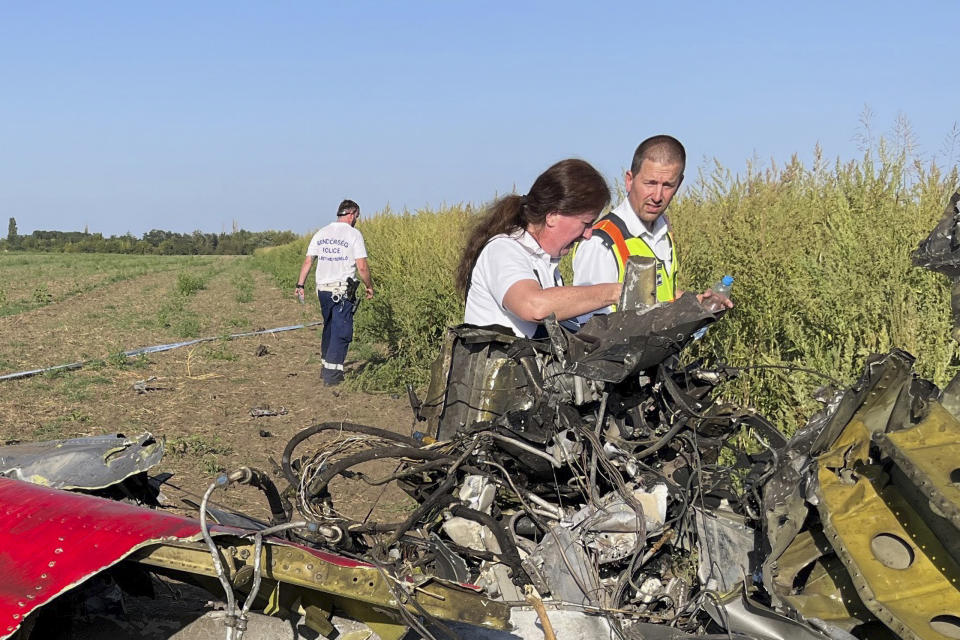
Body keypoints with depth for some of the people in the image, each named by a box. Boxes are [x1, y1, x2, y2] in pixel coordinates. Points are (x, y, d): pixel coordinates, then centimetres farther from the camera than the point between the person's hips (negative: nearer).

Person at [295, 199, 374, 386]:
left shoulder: (321, 234, 9)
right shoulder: (354, 234, -6)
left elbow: (308, 261, 9)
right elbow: (362, 267, -10)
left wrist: (300, 285, 15)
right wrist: (369, 286, 4)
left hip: (323, 290, 6)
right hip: (343, 291, -6)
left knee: (328, 328, 20)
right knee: (341, 332, -2)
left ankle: (326, 368, 29)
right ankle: (332, 375, -6)